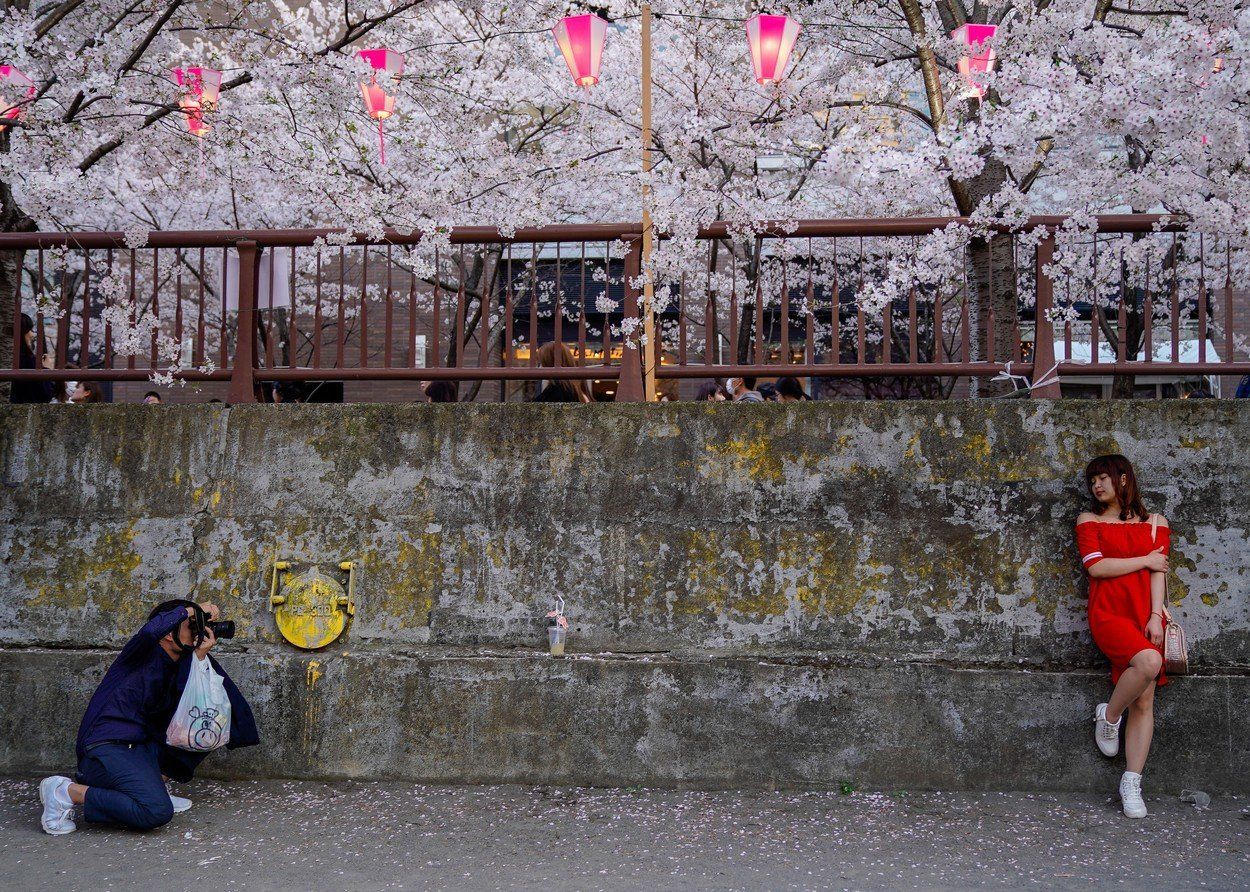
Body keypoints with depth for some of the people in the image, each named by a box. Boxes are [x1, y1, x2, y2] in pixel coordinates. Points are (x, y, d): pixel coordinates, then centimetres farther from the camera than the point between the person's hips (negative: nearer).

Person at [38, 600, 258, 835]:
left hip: (141, 747, 9)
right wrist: (191, 610, -18)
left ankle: (155, 787, 8)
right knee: (158, 812, -29)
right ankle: (67, 792, -13)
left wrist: (200, 657, 0)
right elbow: (152, 629, -33)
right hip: (106, 748, -9)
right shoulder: (146, 653, -9)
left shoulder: (176, 665, 14)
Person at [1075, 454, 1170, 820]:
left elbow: (1159, 572, 5)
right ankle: (1109, 716, -5)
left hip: (1145, 617, 2)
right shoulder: (1089, 520, 13)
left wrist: (1155, 616, -7)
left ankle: (1131, 786, 0)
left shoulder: (1155, 523, 15)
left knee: (1144, 703, -5)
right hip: (1108, 614, -2)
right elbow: (1095, 567, -2)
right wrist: (1144, 560, 0)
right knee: (1148, 662, -31)